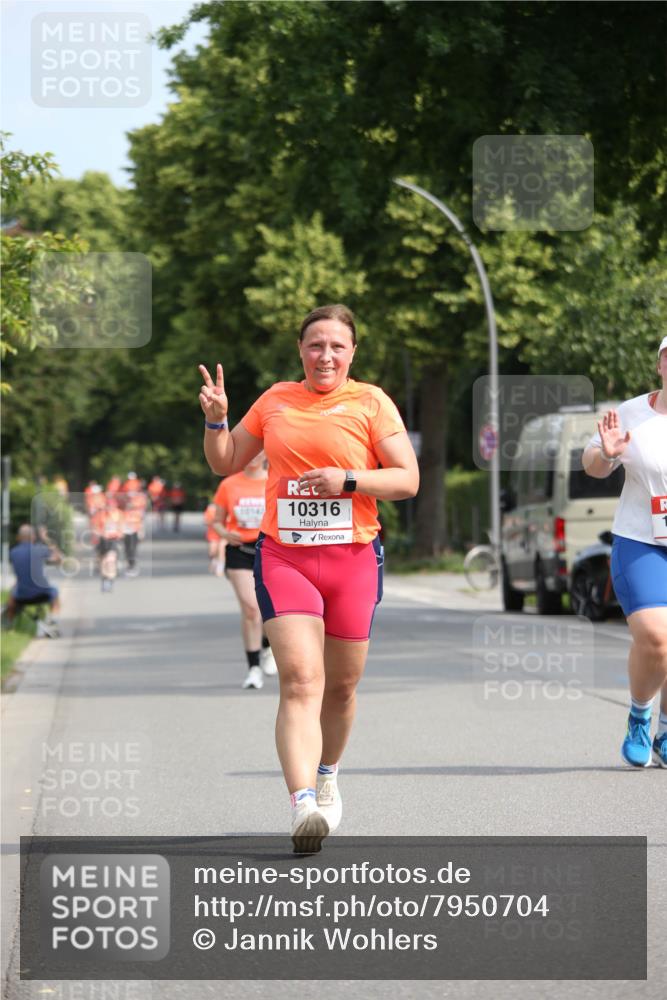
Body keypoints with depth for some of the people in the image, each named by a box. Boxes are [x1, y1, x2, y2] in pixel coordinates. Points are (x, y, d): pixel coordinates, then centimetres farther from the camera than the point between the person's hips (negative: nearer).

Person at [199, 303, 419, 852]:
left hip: (353, 558, 0)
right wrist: (216, 420, 3)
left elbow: (408, 479, -2)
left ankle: (327, 774, 39)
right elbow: (226, 463, 22)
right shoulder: (275, 400, 11)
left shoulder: (371, 402, 2)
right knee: (300, 679, -17)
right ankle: (303, 805, -28)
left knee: (341, 685, 11)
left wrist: (347, 480, -15)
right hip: (283, 558, 0)